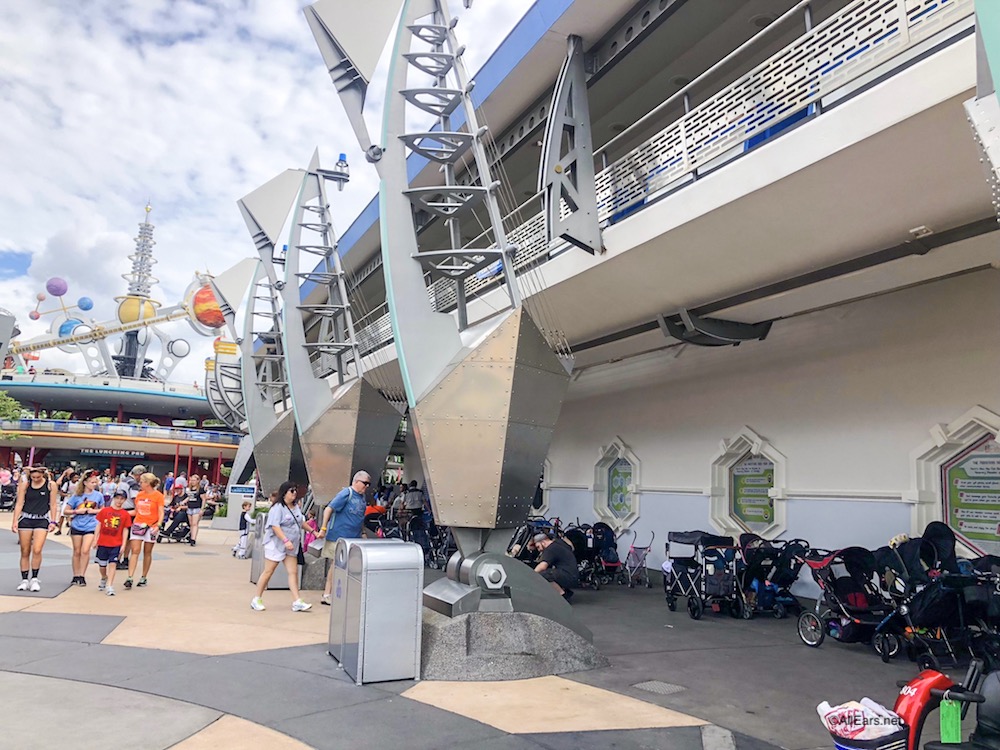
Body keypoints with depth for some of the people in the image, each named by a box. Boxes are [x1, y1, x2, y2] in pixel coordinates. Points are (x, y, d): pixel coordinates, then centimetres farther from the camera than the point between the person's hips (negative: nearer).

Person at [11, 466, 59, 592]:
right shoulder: (25, 484, -1)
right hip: (26, 519, 2)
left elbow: (53, 505, 1)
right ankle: (24, 580, 15)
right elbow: (19, 503, 1)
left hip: (42, 520, -2)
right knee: (25, 552, 5)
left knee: (37, 550, -13)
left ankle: (34, 579, 1)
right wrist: (15, 521, -5)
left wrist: (53, 521, -4)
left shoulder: (51, 485, -3)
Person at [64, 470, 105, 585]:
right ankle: (76, 576, 20)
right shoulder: (76, 496, -3)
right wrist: (77, 511, -15)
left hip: (90, 527, -1)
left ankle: (82, 576, -2)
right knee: (77, 551, 9)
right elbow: (65, 511, 0)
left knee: (85, 550, -12)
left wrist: (94, 511, -6)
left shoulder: (98, 495, 0)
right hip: (77, 526, 1)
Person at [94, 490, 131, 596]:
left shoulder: (125, 514, 0)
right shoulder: (104, 510, 1)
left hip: (116, 544, -2)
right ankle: (103, 579, 42)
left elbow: (125, 530, 2)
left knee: (112, 564, -10)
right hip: (103, 543, 2)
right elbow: (99, 525, 6)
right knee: (102, 565, 14)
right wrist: (95, 540, 4)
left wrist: (123, 544, -1)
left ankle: (109, 587, -10)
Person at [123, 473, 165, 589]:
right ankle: (130, 578, -10)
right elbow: (136, 511, 17)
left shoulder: (158, 495, -6)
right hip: (138, 525, 3)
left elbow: (161, 513, -9)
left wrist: (158, 525, -21)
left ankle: (143, 578, 17)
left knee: (147, 552, 7)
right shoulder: (139, 495, 8)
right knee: (135, 551, -7)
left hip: (151, 526, -3)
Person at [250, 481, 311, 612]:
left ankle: (297, 602, -2)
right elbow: (275, 526, -22)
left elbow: (301, 522, 25)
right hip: (276, 544, -7)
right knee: (268, 572, 0)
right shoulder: (278, 507, -13)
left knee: (293, 572, 0)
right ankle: (256, 600, 14)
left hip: (291, 547, 7)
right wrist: (286, 540, -28)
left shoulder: (296, 507, 11)